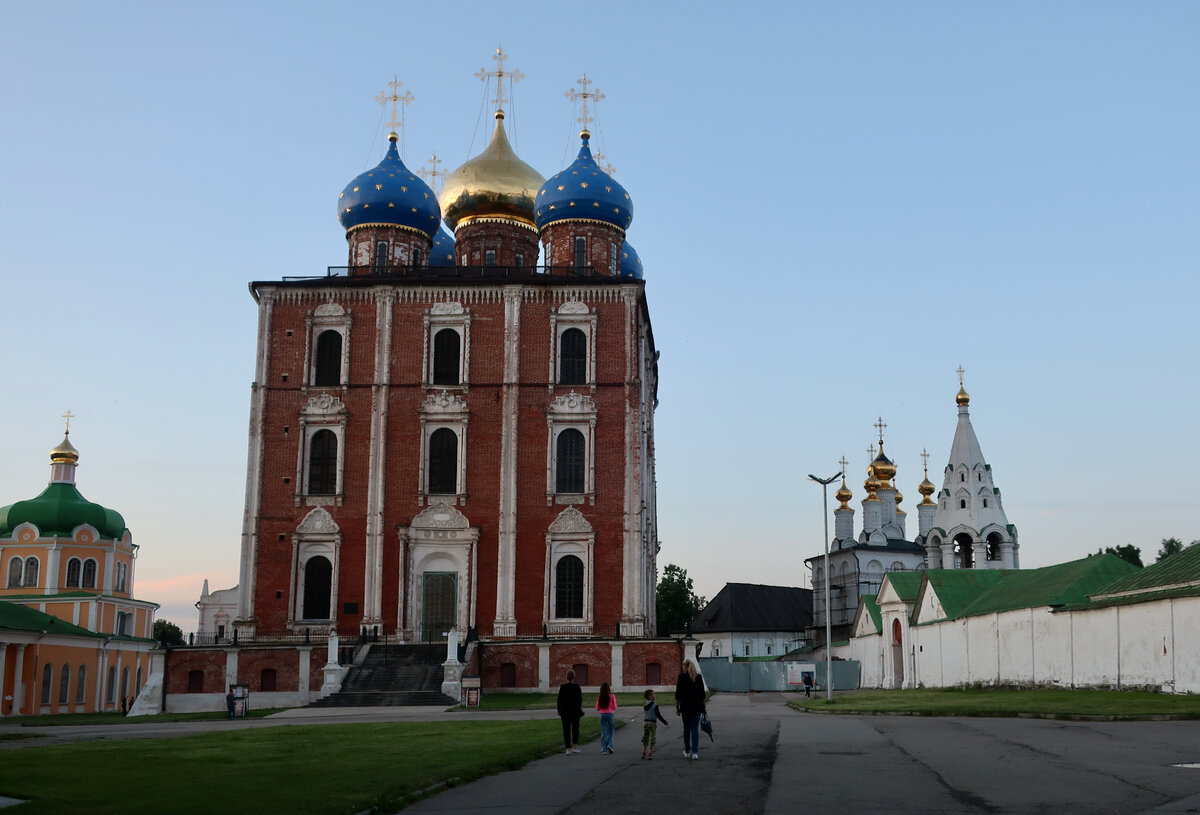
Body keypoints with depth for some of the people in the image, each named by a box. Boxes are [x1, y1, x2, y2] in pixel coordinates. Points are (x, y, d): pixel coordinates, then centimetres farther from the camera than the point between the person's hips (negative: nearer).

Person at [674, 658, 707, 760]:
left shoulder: (682, 677, -6)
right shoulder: (699, 677, 2)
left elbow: (678, 694, -6)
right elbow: (702, 694, 6)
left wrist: (677, 707, 2)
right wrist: (703, 707, 14)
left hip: (685, 707, -2)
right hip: (697, 706, 2)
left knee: (686, 729, 12)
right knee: (695, 728, 1)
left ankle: (687, 752, 20)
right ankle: (695, 752, -9)